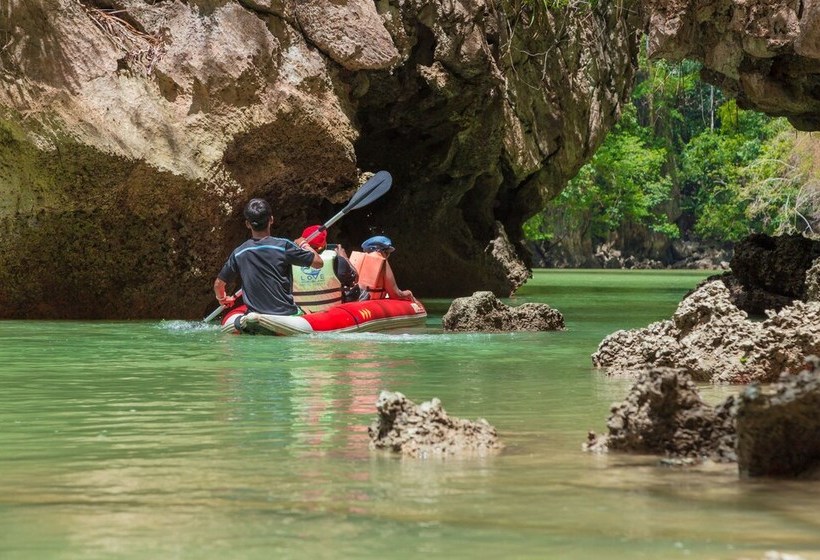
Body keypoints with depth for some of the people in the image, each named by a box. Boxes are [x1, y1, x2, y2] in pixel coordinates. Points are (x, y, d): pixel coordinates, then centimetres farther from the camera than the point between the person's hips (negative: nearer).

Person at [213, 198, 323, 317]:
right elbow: (318, 262, -3)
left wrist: (222, 299, 35)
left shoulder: (238, 254, 2)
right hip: (286, 315, -2)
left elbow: (218, 284, 12)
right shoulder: (283, 246, -8)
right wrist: (304, 244, 16)